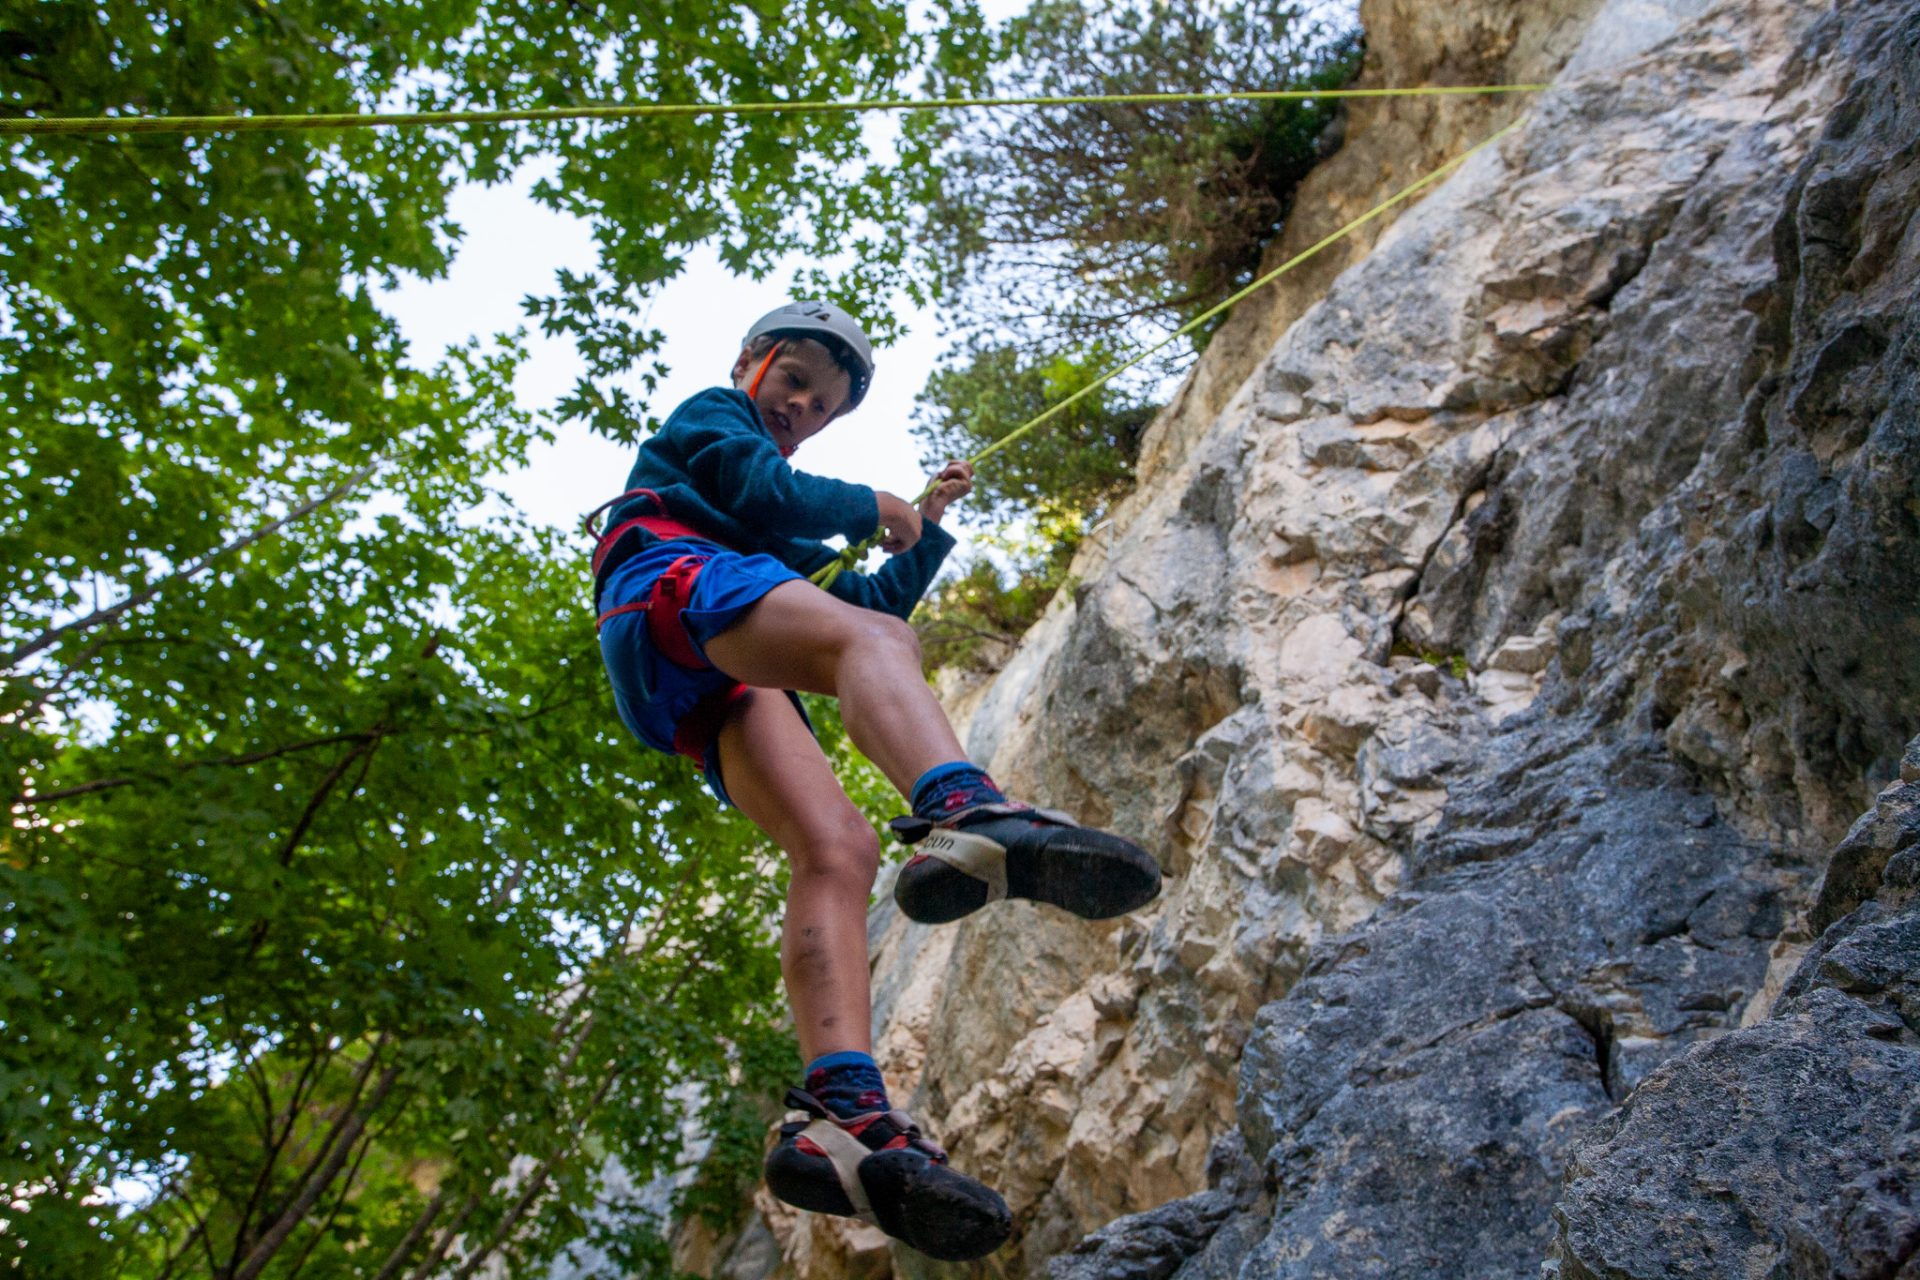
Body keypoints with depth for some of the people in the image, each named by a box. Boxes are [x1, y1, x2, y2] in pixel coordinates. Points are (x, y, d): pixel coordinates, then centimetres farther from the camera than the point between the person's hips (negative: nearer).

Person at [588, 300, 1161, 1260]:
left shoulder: (789, 534, 47)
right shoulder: (707, 415, 27)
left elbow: (874, 601, 43)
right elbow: (762, 488, 5)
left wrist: (928, 527, 35)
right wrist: (870, 509, 19)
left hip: (719, 692, 7)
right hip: (672, 581, -7)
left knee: (836, 850, -20)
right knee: (869, 638, -36)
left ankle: (843, 1112, -41)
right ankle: (963, 817, -70)